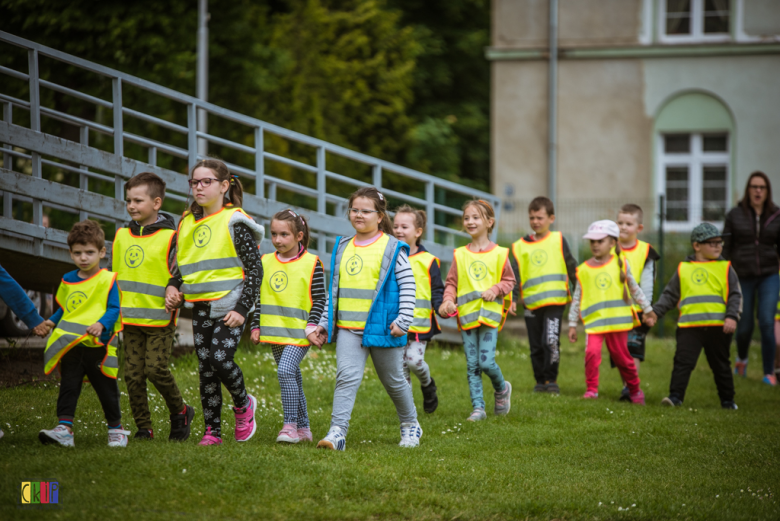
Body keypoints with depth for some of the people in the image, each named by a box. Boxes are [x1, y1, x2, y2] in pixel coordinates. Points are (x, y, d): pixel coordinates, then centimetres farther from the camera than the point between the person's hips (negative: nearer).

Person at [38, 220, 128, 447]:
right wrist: (52, 321, 10)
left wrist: (101, 324, -27)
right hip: (70, 344, 4)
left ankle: (116, 428, 21)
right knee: (68, 386, -5)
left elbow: (114, 309, -11)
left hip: (98, 344, -4)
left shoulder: (108, 280, -4)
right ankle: (64, 427, -12)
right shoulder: (67, 281, 13)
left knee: (106, 388, 7)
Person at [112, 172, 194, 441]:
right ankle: (143, 428, 10)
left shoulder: (170, 237, -6)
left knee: (155, 368, -13)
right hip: (129, 317, 5)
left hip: (160, 319, -5)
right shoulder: (121, 236, 11)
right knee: (133, 374, 2)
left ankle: (180, 412, 12)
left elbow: (180, 276, -4)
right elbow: (112, 274, 21)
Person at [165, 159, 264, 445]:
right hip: (200, 308, 6)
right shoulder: (187, 223, 13)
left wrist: (242, 308, -15)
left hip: (229, 307, -6)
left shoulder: (235, 222, -6)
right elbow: (182, 266, 25)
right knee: (205, 368, 4)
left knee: (221, 359, -17)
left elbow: (255, 269, -8)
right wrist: (173, 288, 5)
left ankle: (243, 405, 11)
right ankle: (212, 430, 10)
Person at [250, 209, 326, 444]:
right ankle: (303, 427, 21)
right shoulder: (265, 262, 8)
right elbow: (259, 297, 16)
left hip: (299, 333, -6)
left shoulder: (311, 263, -6)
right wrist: (255, 326, 12)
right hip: (275, 332, 6)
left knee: (285, 370, -22)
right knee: (293, 378, 12)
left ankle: (291, 424, -17)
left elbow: (319, 299, -5)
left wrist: (312, 326, -13)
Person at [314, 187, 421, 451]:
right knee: (346, 376, -13)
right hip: (348, 329, 3)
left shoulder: (393, 248, -5)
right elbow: (334, 288, 17)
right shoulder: (342, 248, 10)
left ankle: (410, 425, 32)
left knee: (393, 380, 12)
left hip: (381, 327, -3)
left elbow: (407, 286, -6)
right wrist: (324, 322, 15)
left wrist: (403, 320, -14)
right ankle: (337, 432, -19)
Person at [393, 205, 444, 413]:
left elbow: (437, 291, 0)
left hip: (419, 322, -3)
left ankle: (428, 384, 17)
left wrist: (443, 307, -18)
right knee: (400, 365, 3)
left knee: (414, 360, -15)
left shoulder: (428, 261, -1)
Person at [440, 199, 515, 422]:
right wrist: (448, 300, -9)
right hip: (467, 315, 3)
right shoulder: (460, 255, 7)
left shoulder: (499, 253, 1)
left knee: (486, 361, -11)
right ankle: (478, 407, 8)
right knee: (472, 365, 2)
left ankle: (502, 389, 19)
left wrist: (495, 289, -11)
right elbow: (451, 283, 9)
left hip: (490, 314, -3)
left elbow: (509, 280, 7)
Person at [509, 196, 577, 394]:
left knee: (551, 341, -15)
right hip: (531, 303, 3)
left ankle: (551, 379, -4)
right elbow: (514, 276, 8)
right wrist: (513, 299, -3)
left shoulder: (558, 240, 6)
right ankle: (540, 381, 19)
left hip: (555, 300, -3)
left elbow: (572, 268, 11)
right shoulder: (519, 247, 9)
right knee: (536, 346, 7)